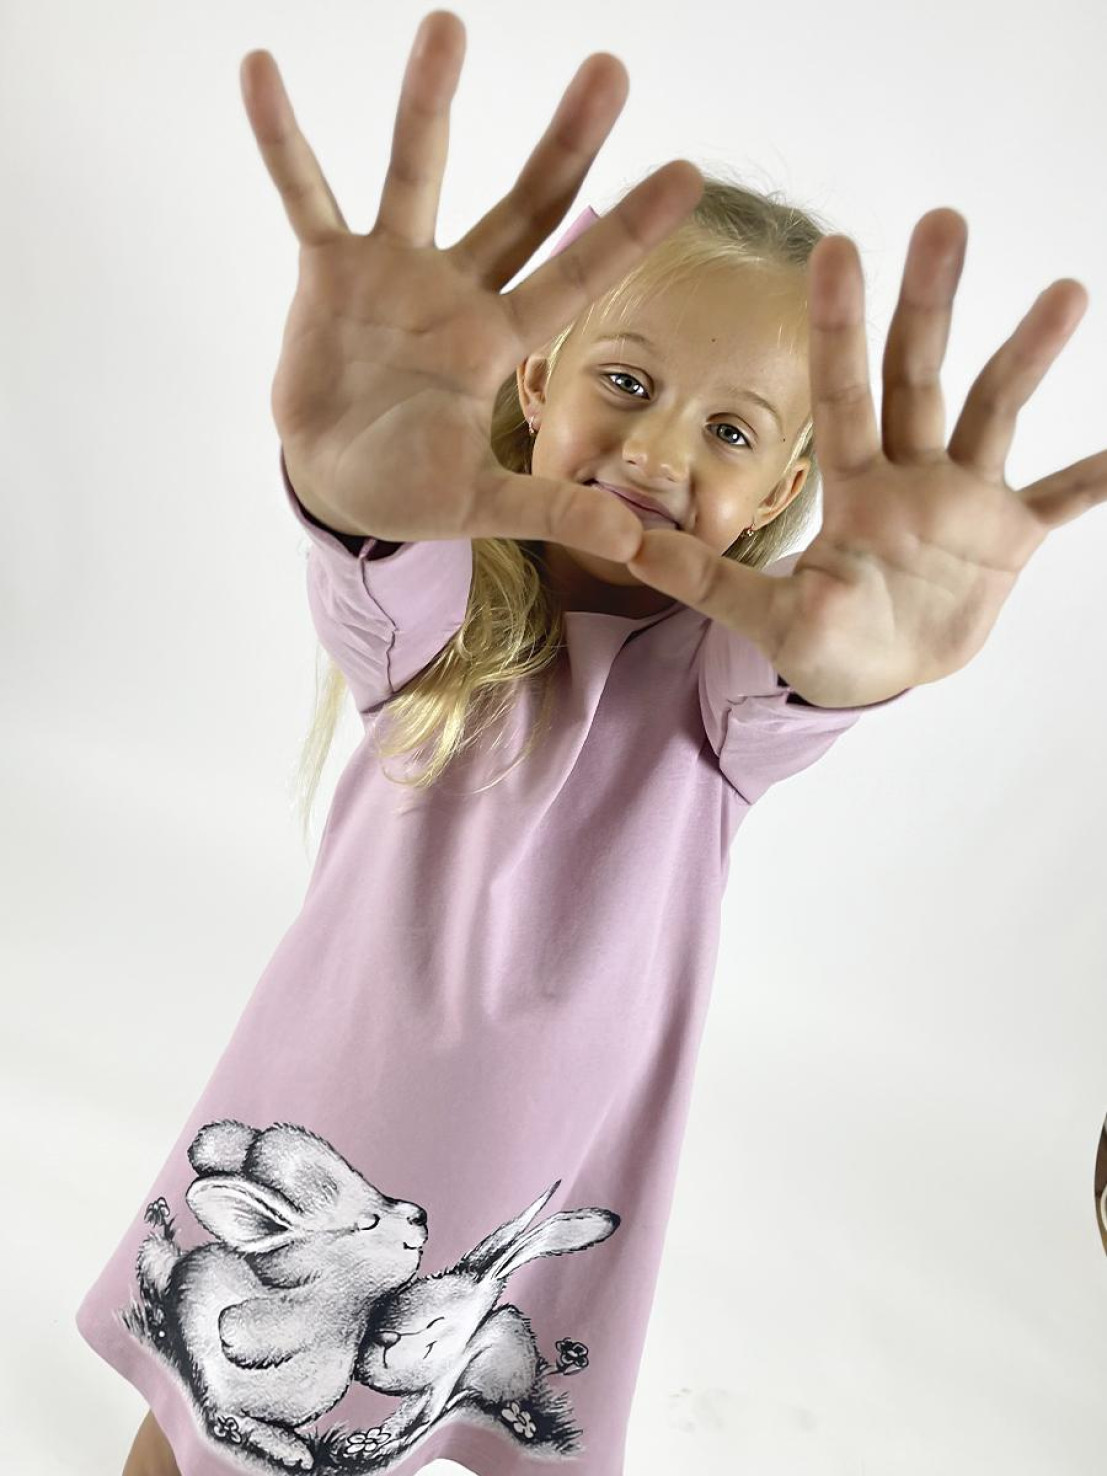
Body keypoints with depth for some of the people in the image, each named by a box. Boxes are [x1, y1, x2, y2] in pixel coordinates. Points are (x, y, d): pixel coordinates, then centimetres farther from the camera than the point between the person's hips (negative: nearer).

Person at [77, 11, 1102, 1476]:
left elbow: (787, 686, -34)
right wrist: (348, 475, -59)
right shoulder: (442, 606, -14)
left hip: (547, 1173, 0)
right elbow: (371, 588, -36)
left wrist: (859, 650, -58)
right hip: (307, 1140, 1)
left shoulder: (723, 671, -13)